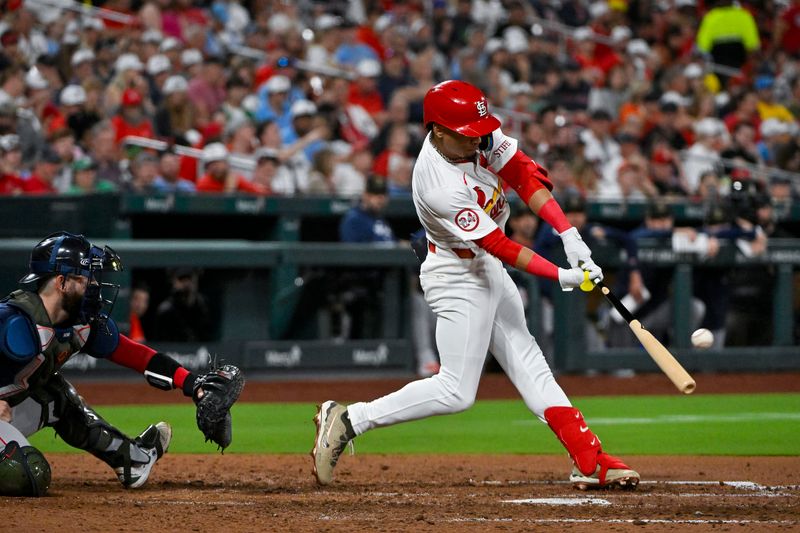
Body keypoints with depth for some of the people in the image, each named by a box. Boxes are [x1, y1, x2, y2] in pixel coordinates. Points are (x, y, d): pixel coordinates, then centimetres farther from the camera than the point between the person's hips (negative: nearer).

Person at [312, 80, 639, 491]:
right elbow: (497, 244, -29)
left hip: (488, 270, 9)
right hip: (458, 279, -9)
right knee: (456, 391, -9)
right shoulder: (440, 190, -33)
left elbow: (522, 174, -9)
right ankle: (347, 422, -4)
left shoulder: (480, 135, -11)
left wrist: (569, 235, -18)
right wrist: (559, 276, -30)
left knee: (526, 361, 9)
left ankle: (590, 460, 10)